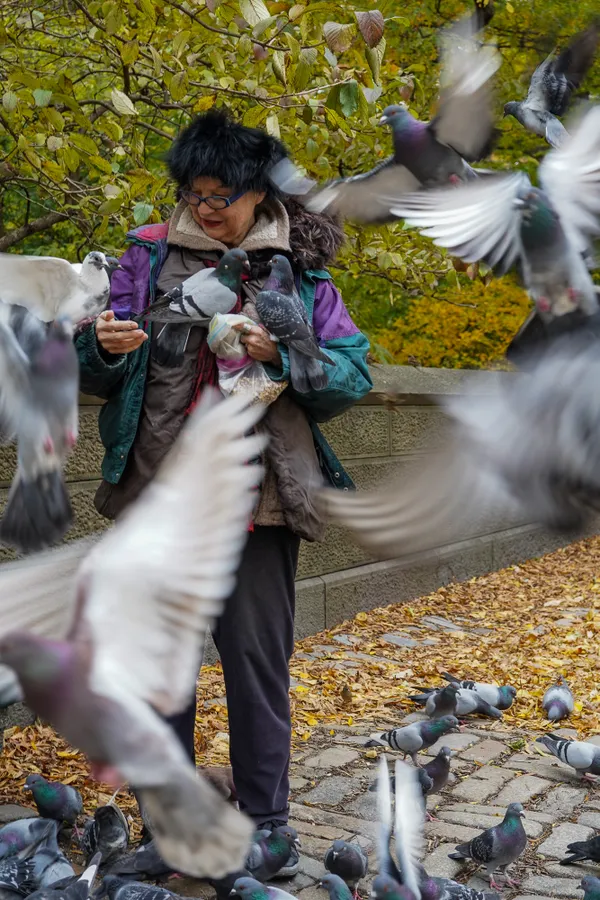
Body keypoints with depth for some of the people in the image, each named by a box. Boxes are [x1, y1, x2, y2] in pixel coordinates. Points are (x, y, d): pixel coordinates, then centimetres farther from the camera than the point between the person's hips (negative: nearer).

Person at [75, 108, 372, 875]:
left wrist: (284, 351, -17)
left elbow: (353, 375, 0)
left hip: (257, 499, -1)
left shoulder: (299, 269, 5)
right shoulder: (151, 255, 8)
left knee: (258, 660, 5)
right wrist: (105, 347, -18)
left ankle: (265, 823, 21)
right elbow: (95, 372, 5)